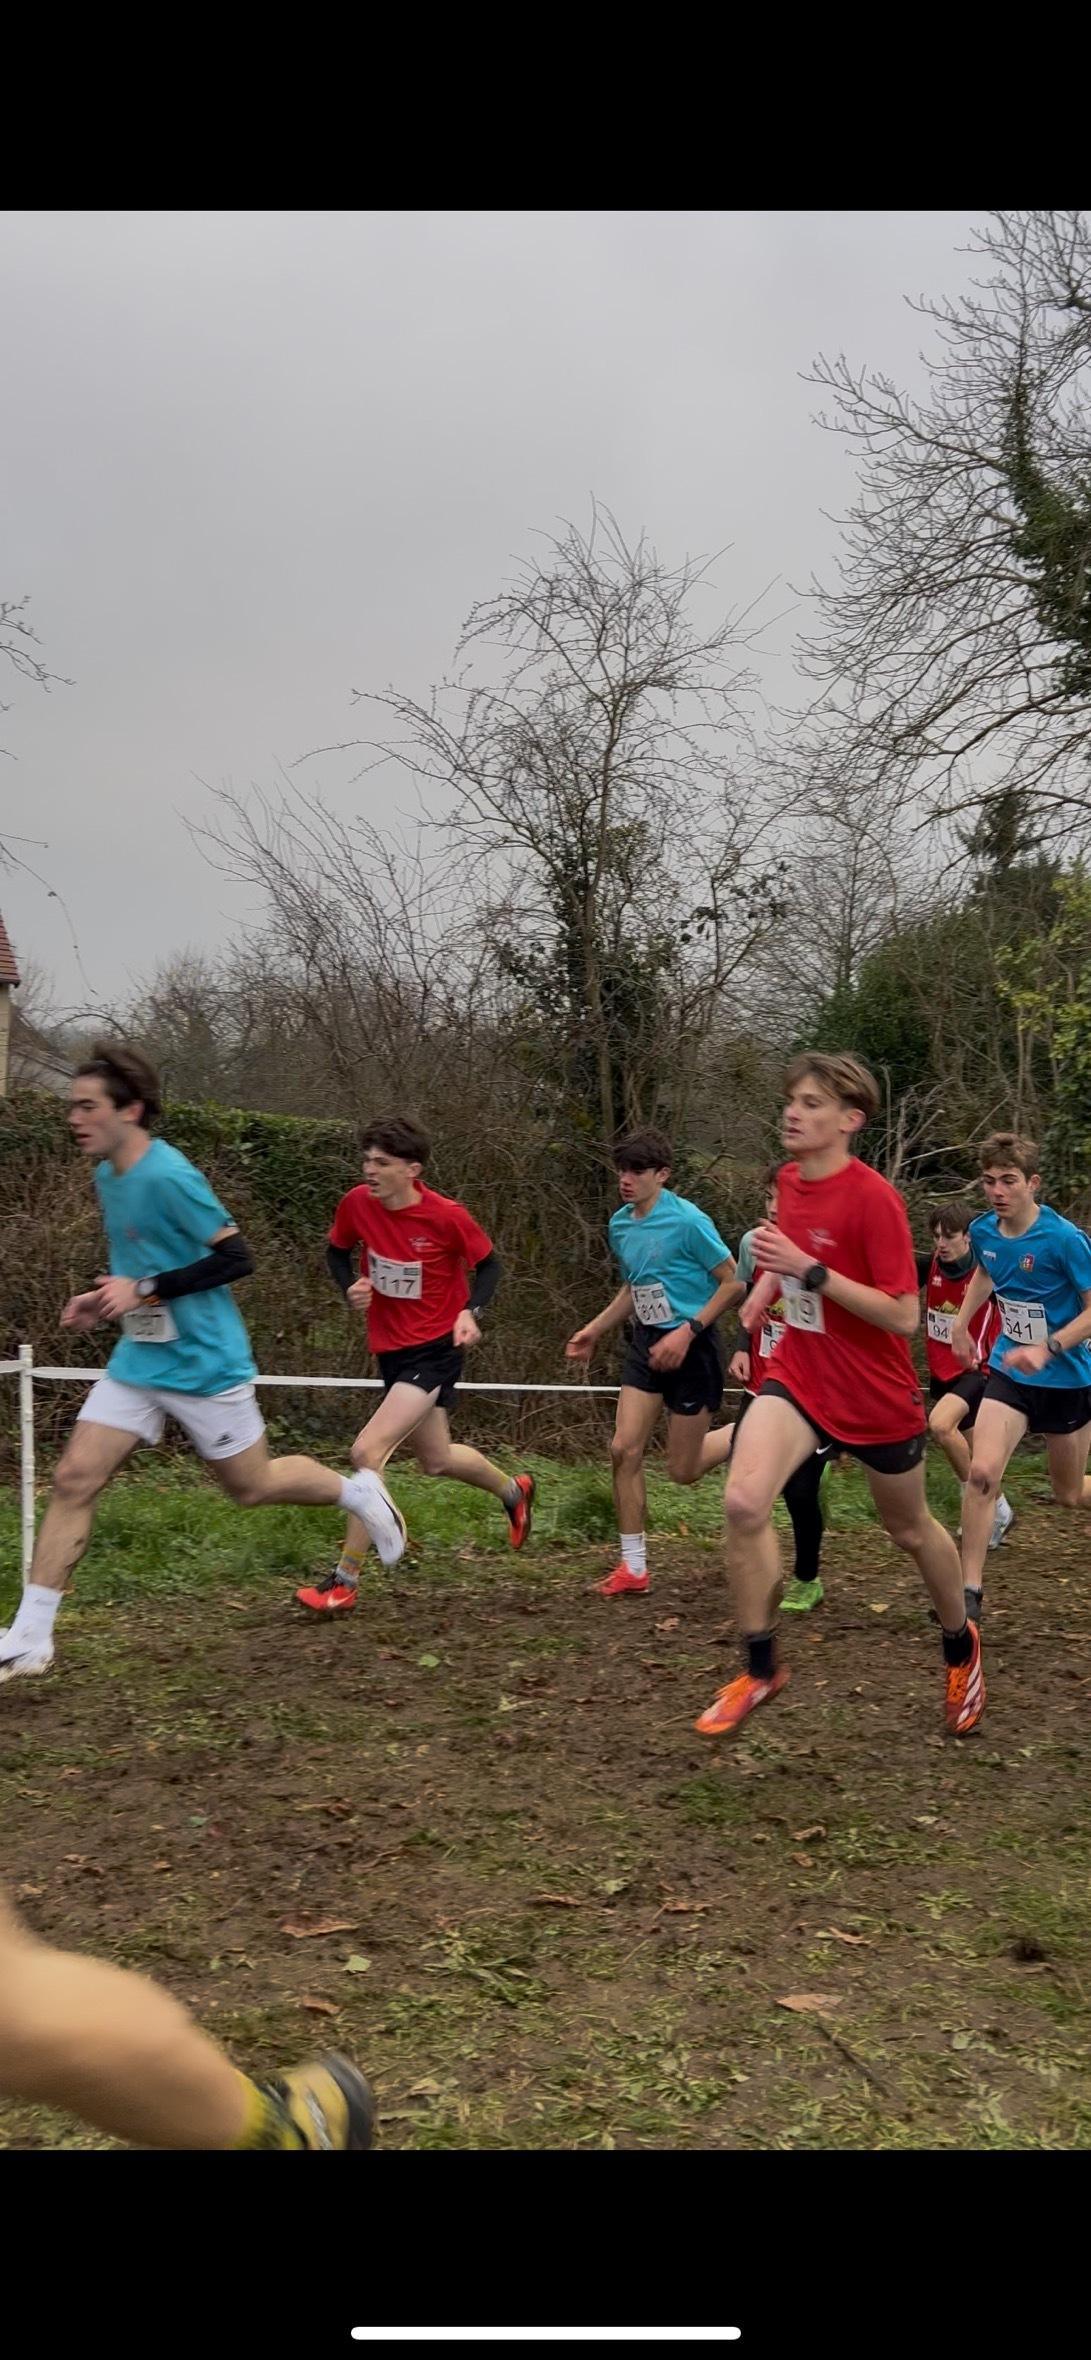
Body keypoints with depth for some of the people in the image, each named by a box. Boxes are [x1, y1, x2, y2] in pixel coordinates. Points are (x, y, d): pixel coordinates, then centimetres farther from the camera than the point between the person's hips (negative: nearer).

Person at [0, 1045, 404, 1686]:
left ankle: (359, 1492, 34)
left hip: (203, 1365, -7)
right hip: (137, 1362, 8)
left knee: (251, 1487, 8)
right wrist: (106, 1297, 6)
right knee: (73, 1480, -2)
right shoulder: (108, 1176, 7)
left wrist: (145, 1290, -23)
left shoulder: (168, 1177, -21)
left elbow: (236, 1258, -20)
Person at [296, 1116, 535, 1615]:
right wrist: (350, 1288, -8)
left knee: (367, 1450, -20)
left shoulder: (446, 1216, -19)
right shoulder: (357, 1204, -8)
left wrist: (470, 1312, -19)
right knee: (436, 1459, 21)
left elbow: (489, 1264, -3)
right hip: (391, 1351, 6)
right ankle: (513, 1490, 53)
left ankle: (345, 1580, -10)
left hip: (435, 1350, -6)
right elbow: (337, 1251, 12)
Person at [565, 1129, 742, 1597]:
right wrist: (595, 1330, 14)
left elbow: (732, 1283, -13)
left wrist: (687, 1331, -20)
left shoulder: (687, 1221, -18)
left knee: (682, 1470, 1)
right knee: (624, 1449, -4)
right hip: (646, 1343, 7)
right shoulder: (620, 1225, 5)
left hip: (690, 1347, -6)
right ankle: (633, 1567, 6)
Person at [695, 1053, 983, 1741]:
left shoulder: (873, 1198, -22)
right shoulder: (789, 1180, 0)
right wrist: (764, 1288, 13)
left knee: (910, 1530, 16)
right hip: (798, 1376, 5)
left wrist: (809, 1270, -30)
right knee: (744, 1501, -19)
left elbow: (904, 1316, -25)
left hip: (878, 1397, -4)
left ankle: (962, 1646, 45)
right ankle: (761, 1667, -2)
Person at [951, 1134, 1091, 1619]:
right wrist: (962, 1321, 17)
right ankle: (970, 1590, -8)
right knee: (982, 1471, -17)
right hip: (1009, 1372, 3)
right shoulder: (983, 1231, -5)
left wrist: (1047, 1348, -31)